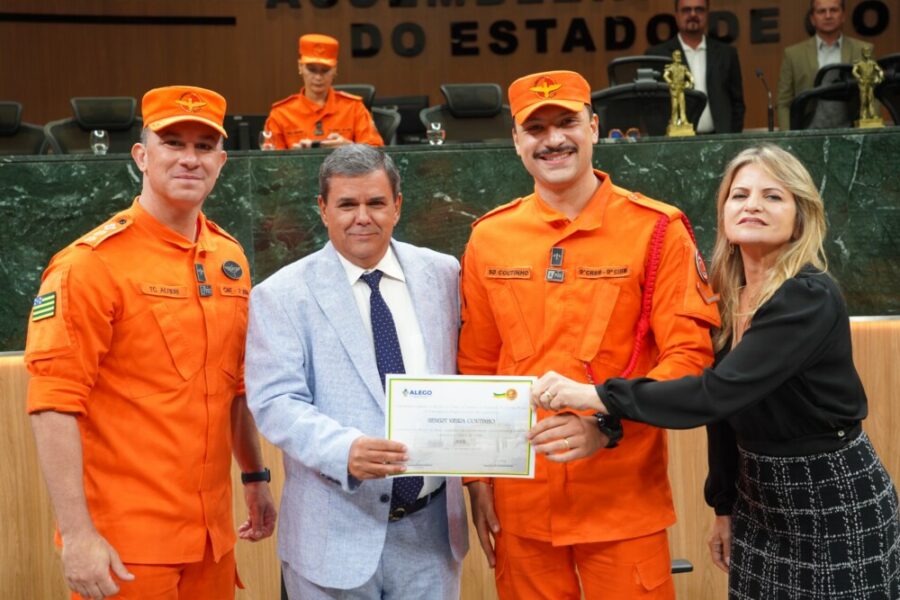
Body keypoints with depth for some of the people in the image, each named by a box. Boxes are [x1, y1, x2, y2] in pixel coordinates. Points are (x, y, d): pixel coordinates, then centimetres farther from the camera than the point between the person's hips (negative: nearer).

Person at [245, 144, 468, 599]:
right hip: (336, 535, -2)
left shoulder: (442, 275, 5)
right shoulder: (281, 295, -5)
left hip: (431, 527, 3)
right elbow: (276, 403, -12)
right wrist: (345, 451, -29)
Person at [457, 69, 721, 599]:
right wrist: (478, 477, 6)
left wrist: (609, 423, -22)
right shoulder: (488, 238, 4)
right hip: (519, 499, 3)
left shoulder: (655, 229, -6)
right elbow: (477, 368, 9)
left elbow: (691, 354, -9)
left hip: (623, 499, -2)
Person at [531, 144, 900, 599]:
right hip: (758, 494, 7)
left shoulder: (811, 299, -22)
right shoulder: (730, 297, 2)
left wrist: (595, 396, -34)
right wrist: (724, 505, 13)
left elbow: (719, 393, -33)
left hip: (834, 500, -7)